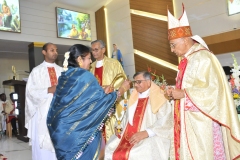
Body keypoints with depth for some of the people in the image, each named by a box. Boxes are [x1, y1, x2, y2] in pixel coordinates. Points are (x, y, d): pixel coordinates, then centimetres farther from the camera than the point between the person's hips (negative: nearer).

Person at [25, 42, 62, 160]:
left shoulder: (61, 71, 14)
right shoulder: (36, 71, 5)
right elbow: (31, 91, -4)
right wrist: (48, 90, -15)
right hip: (43, 112, -2)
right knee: (43, 145, 1)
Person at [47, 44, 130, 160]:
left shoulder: (64, 76, 7)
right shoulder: (85, 76, -15)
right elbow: (101, 100, -13)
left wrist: (102, 92, 16)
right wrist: (121, 90, 0)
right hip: (80, 130, -7)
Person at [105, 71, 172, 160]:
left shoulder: (159, 98, -3)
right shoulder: (133, 98, 17)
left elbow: (165, 123, -13)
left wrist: (145, 133, -21)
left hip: (150, 138, -6)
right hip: (129, 136, 6)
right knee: (109, 150, -11)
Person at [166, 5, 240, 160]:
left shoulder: (203, 57, -13)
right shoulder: (187, 60, 14)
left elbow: (211, 89, -21)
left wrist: (182, 94, -17)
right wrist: (175, 91, 3)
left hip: (202, 120, -9)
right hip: (189, 119, 9)